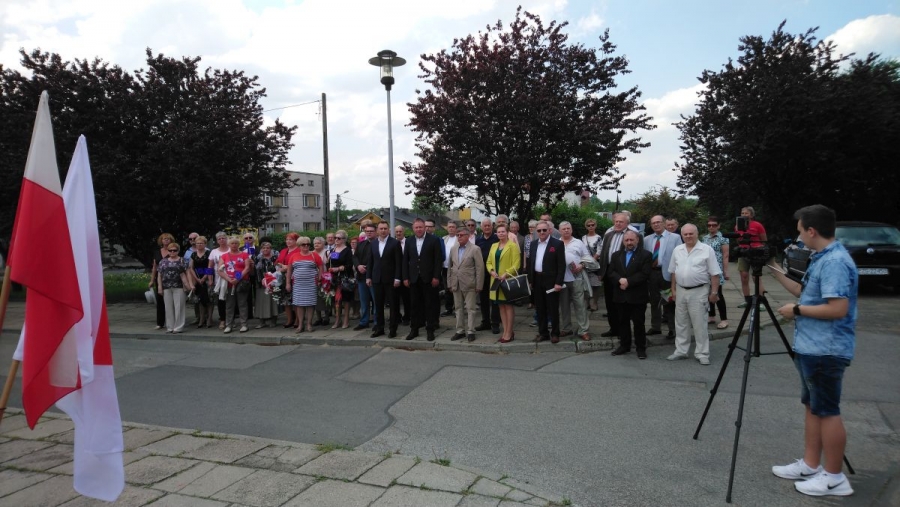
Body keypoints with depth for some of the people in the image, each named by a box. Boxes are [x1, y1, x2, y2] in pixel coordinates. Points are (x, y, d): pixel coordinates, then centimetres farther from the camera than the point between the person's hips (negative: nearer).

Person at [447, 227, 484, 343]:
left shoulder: (475, 249, -7)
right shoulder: (453, 249, 9)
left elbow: (480, 268, -8)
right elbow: (450, 267, 12)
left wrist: (479, 285, -11)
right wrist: (449, 283, 8)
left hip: (469, 284, -5)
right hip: (456, 284, 5)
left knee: (471, 309, 1)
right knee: (458, 308, 11)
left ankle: (470, 332, 8)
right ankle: (460, 331, 19)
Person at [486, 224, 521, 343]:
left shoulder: (513, 246, -5)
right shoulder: (493, 246, 14)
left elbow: (516, 264, -11)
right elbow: (489, 262, 14)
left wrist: (505, 274, -21)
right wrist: (491, 271, -6)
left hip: (508, 280, -6)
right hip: (496, 281, 6)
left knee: (508, 306, -1)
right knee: (501, 306, 9)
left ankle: (509, 333, 4)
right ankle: (506, 331, 16)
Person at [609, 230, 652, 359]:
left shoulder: (646, 255, -2)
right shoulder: (616, 255, 12)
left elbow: (645, 274, -12)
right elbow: (611, 272, 3)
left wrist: (628, 281, -17)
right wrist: (620, 280, -17)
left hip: (638, 296, -4)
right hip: (621, 296, 4)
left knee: (638, 323, 2)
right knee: (623, 322, 11)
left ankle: (641, 348, 12)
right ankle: (624, 345, 22)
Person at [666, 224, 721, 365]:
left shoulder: (706, 250, -8)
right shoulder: (677, 250, 7)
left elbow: (714, 274, -8)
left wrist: (714, 292, -10)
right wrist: (673, 289, 10)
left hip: (699, 291, -5)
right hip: (681, 291, 5)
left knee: (699, 324, 0)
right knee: (681, 323, 12)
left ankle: (702, 354, 8)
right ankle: (681, 351, 21)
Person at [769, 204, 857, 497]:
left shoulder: (835, 262, -20)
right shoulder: (822, 258, 11)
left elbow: (838, 309, -26)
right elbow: (808, 294, 19)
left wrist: (797, 310, -16)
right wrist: (777, 274, 18)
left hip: (825, 351, -10)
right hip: (812, 348, 10)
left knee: (827, 411, 0)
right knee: (812, 407, 15)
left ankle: (834, 478, 12)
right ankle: (810, 466, 25)